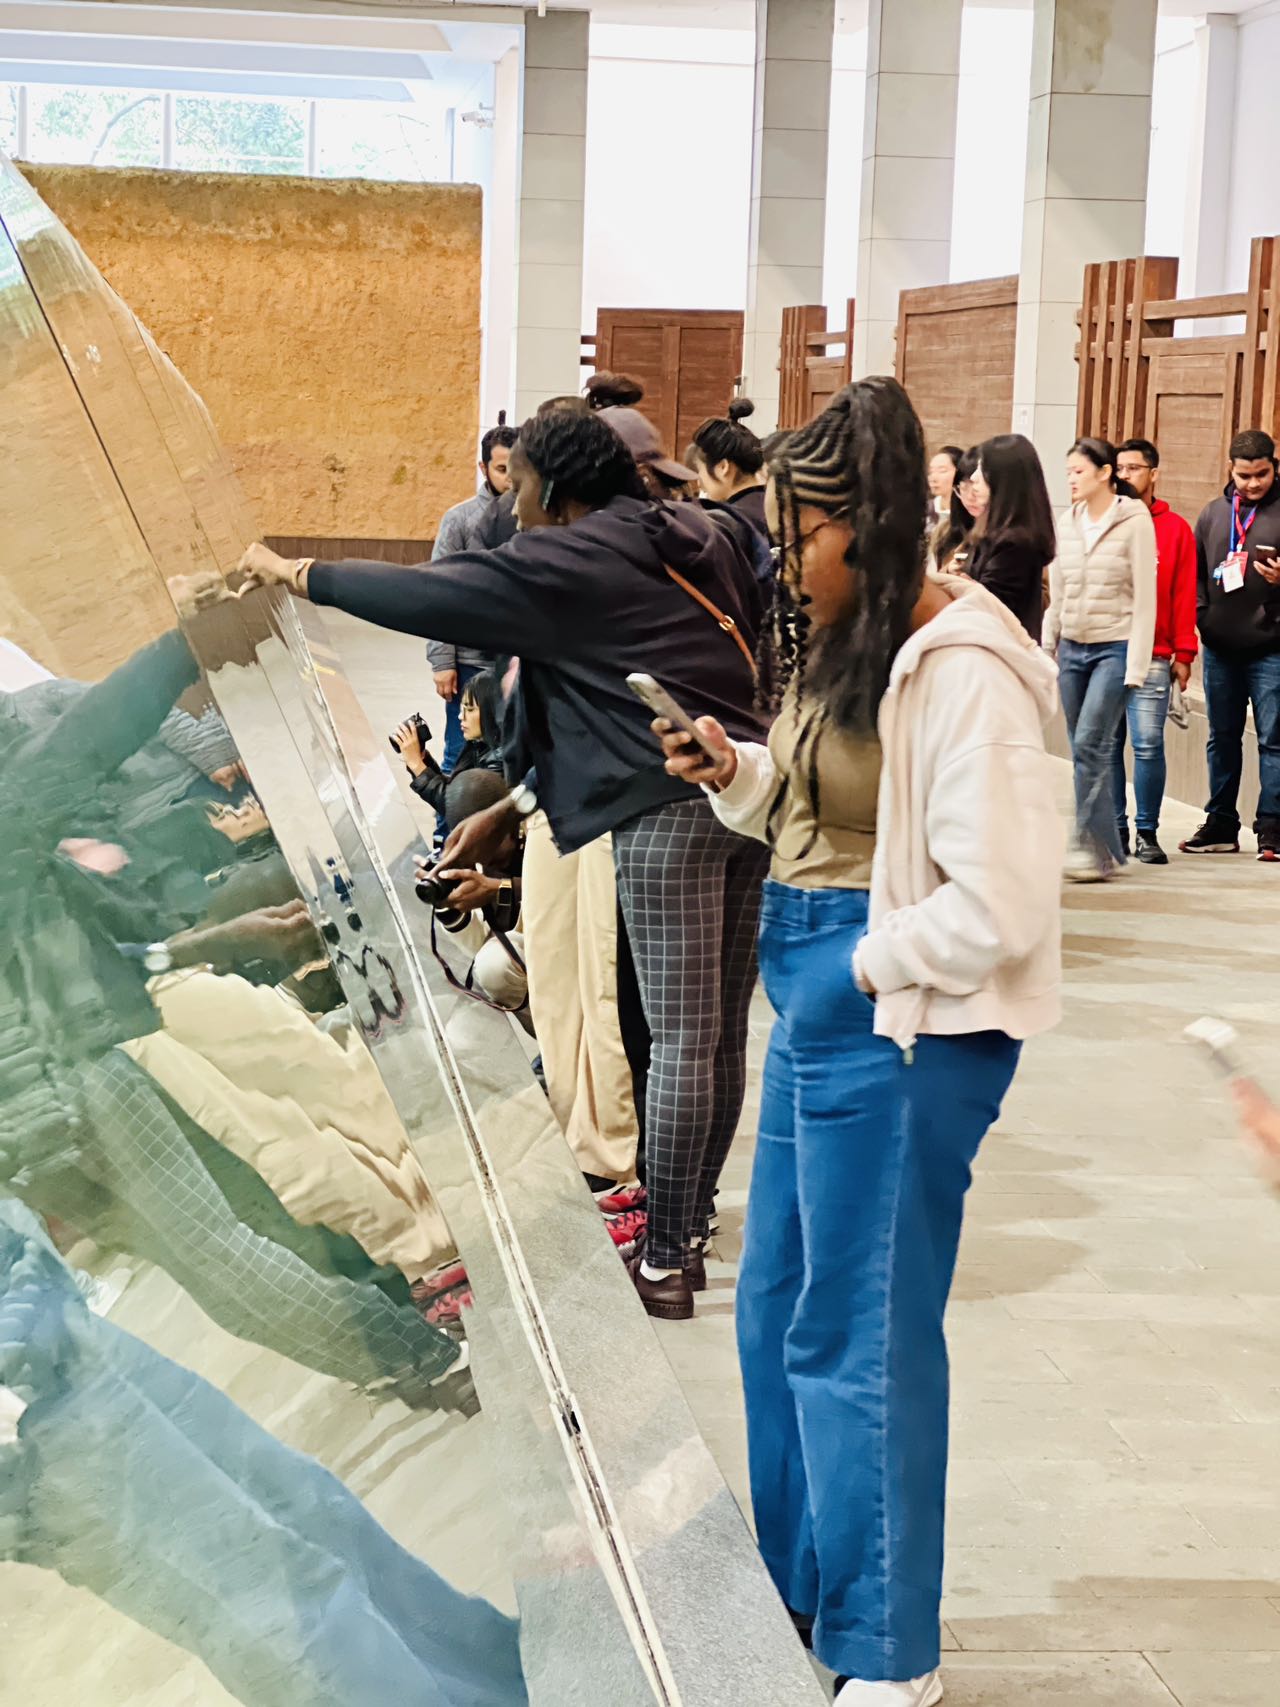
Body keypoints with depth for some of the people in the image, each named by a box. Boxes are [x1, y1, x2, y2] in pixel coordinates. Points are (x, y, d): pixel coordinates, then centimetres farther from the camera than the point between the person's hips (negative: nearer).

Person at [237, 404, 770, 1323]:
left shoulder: (565, 558, -5)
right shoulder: (700, 533, 15)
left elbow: (425, 595, -4)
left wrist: (290, 572, 7)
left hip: (671, 805, -8)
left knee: (680, 1038, -4)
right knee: (723, 1031, 13)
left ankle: (667, 1257, 2)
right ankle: (695, 1219, 25)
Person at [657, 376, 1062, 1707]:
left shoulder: (959, 674, -21)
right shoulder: (853, 643, 8)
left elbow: (1002, 909, -24)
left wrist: (864, 962, -15)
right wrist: (733, 773, 2)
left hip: (902, 1025, -10)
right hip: (820, 1007, 10)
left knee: (857, 1331, 2)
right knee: (775, 1304, 19)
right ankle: (797, 1586, 38)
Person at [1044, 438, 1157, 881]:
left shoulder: (1135, 522, -6)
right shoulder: (1067, 524, 10)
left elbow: (1144, 598, -8)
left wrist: (1136, 665, -12)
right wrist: (1046, 651, 13)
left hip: (1115, 647, -6)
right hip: (1073, 648, 6)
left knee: (1091, 743, -15)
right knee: (1084, 750, 5)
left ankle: (1093, 848, -11)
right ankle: (1104, 849, 12)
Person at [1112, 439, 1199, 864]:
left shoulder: (1175, 528, 6)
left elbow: (1184, 595, 3)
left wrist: (1184, 654, -1)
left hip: (1152, 659, -2)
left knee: (1148, 745, -6)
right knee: (1108, 745, 3)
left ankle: (1147, 833, 2)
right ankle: (1115, 830, 10)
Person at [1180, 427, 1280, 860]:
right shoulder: (1212, 514, 12)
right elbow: (1196, 573, 17)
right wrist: (1200, 617, 3)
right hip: (1220, 647, 5)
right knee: (1222, 738, 12)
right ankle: (1221, 824, 20)